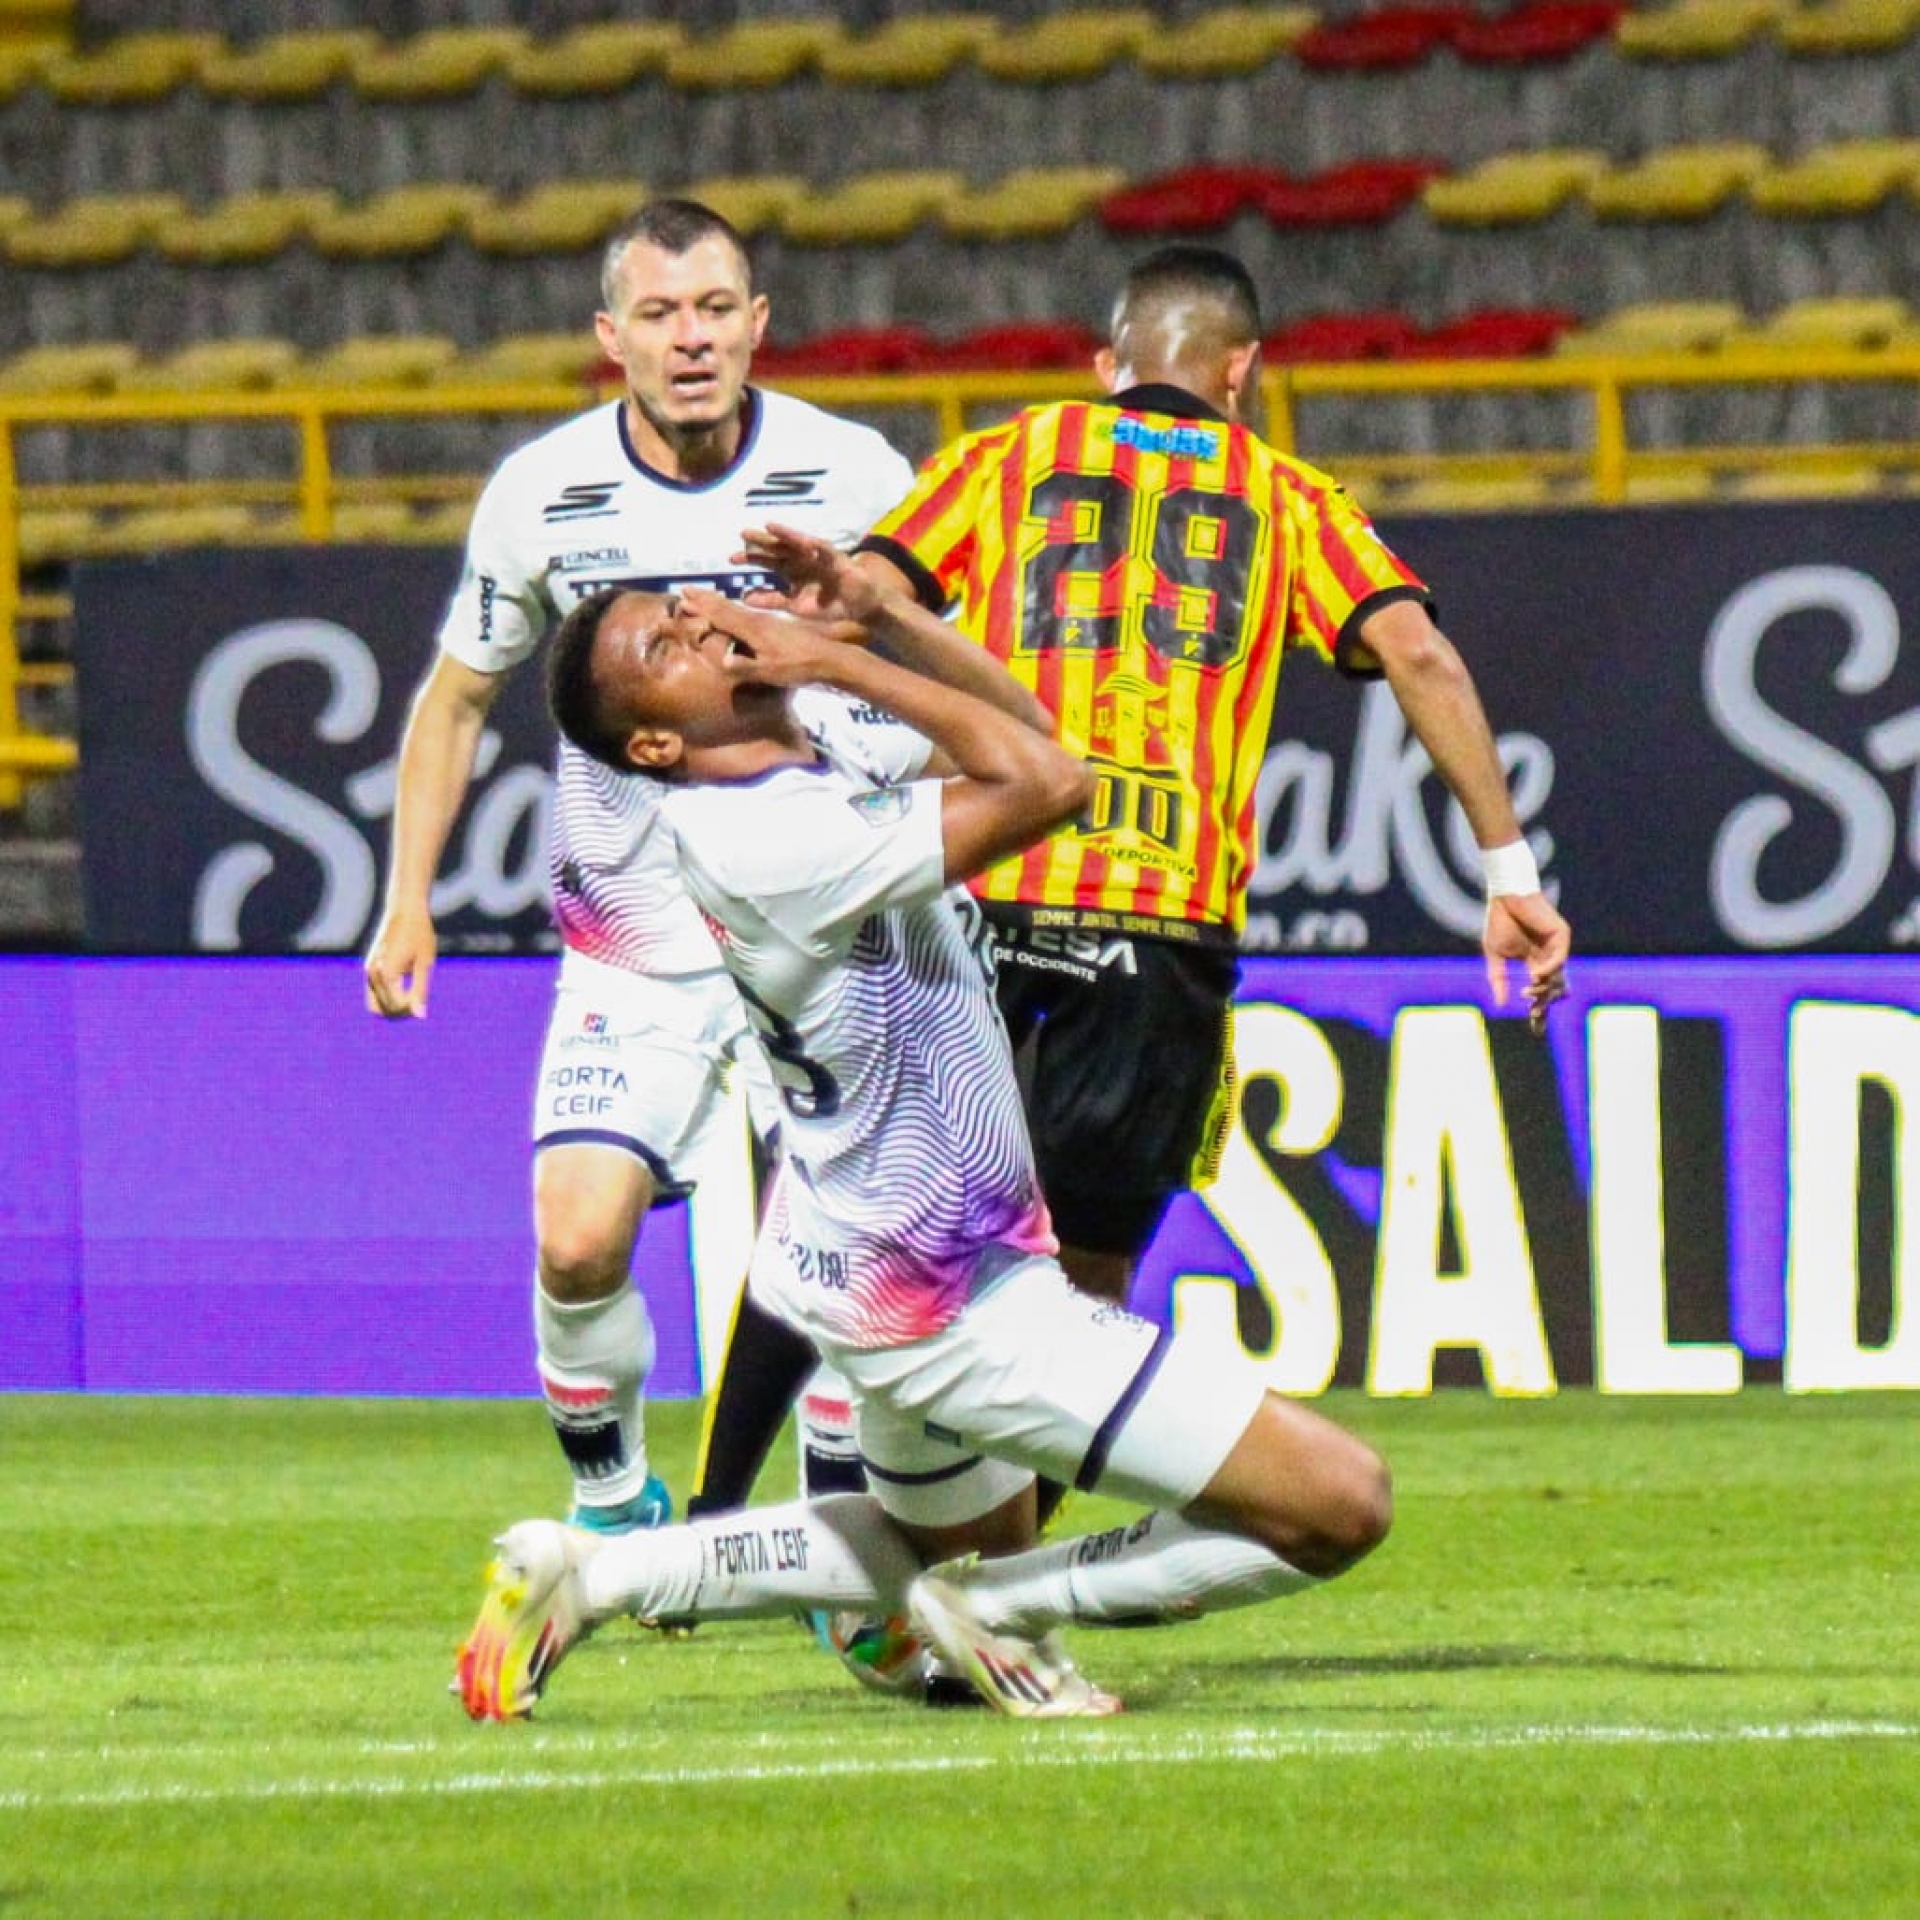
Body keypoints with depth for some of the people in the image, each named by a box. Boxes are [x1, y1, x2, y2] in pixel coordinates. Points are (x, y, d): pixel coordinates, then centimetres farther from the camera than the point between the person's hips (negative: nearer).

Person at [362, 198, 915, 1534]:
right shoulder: (541, 494, -4)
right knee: (578, 1242, -12)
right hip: (627, 955, 1)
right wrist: (409, 898, 3)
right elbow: (458, 697, 9)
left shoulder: (854, 476, -8)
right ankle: (612, 1497, 12)